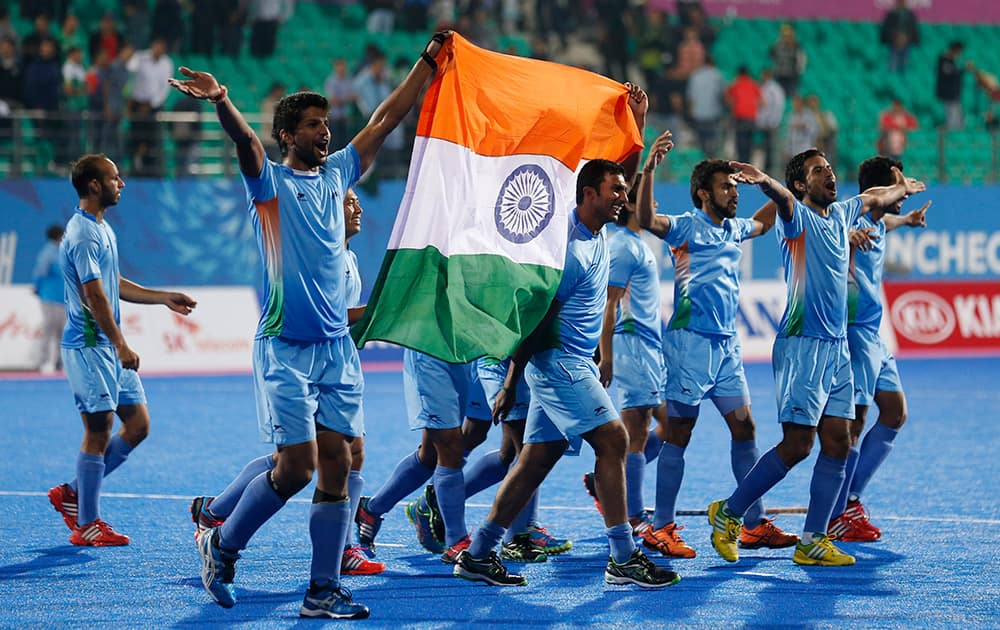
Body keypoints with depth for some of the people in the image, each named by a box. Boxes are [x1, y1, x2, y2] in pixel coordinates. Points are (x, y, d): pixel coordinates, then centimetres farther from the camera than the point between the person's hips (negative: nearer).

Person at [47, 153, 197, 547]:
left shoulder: (102, 228, 16)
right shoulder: (83, 234, -16)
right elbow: (95, 297, -21)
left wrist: (164, 298, 22)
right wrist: (121, 346, -22)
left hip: (109, 348, 10)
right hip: (89, 347, -10)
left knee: (138, 425, 9)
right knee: (98, 434, -5)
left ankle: (73, 494, 18)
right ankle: (86, 525, 3)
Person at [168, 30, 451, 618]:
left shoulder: (336, 174, 13)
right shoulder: (271, 180, -3)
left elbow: (386, 119, 17)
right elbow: (245, 139, -24)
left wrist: (428, 62, 16)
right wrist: (222, 101, -44)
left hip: (338, 348, 6)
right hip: (286, 348, -5)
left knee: (337, 467, 1)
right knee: (297, 465, -9)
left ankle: (324, 590, 4)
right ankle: (222, 545, 13)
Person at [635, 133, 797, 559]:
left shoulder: (733, 229, 16)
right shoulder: (686, 226, -6)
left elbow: (763, 221, 40)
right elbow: (646, 219, -27)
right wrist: (649, 169, -37)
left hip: (727, 344, 8)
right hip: (690, 341, -8)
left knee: (744, 428, 8)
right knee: (678, 433, -4)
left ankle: (754, 524, 14)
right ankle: (662, 528, 0)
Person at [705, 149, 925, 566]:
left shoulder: (840, 214, 15)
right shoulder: (798, 215, -8)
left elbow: (873, 198, 37)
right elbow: (783, 198, -31)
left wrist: (902, 189, 53)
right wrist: (763, 181, -53)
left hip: (837, 347, 8)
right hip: (802, 345, -8)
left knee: (837, 443, 3)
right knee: (797, 445, -10)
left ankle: (813, 541, 6)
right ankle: (729, 513, 4)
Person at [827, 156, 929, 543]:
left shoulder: (876, 224, 15)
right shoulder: (854, 223, -15)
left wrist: (907, 219, 59)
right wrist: (848, 235, -53)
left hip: (873, 336, 11)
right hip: (855, 333, -10)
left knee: (894, 413, 12)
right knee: (854, 422, -10)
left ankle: (851, 497, 16)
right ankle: (836, 517, -5)